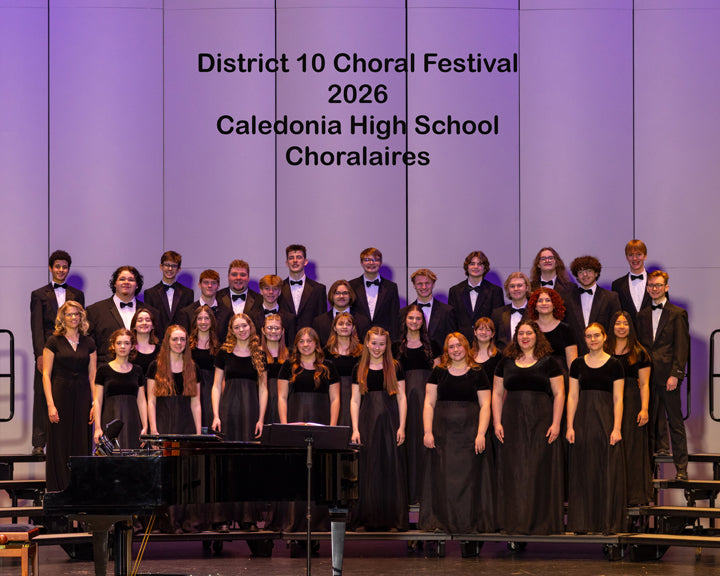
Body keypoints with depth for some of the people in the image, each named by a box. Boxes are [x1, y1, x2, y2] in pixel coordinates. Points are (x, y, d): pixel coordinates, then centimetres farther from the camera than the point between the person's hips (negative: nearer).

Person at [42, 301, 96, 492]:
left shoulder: (88, 343, 10)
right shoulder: (54, 342, 1)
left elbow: (92, 376, 10)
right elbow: (46, 375, -3)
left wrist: (95, 403, 1)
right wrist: (51, 405, -11)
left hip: (82, 397, 3)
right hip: (60, 395, -3)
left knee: (81, 444, 2)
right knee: (59, 445, -2)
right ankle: (58, 492, 4)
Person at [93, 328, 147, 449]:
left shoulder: (137, 371, 12)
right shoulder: (104, 370, 4)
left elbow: (141, 401, 11)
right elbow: (98, 401, 2)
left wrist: (145, 427, 3)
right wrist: (98, 428, -5)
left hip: (132, 423, 2)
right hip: (110, 420, -2)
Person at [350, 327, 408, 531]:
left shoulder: (395, 368, 6)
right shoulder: (359, 369, 9)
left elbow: (401, 398, 4)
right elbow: (355, 401, 7)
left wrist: (401, 426, -5)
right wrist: (355, 428, -2)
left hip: (390, 422, -1)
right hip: (367, 422, 1)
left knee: (391, 468, -2)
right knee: (367, 469, 1)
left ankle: (392, 520, 1)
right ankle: (365, 520, 5)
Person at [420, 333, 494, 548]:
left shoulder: (477, 373, 5)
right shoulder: (439, 373, 10)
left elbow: (485, 405, 1)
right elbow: (429, 403, 8)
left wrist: (481, 434, -11)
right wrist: (428, 431, -3)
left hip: (469, 432, -2)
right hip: (442, 432, 2)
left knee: (469, 479, -4)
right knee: (442, 480, 0)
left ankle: (470, 536, -3)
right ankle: (441, 525, 3)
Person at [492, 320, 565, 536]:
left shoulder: (548, 362, 4)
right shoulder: (506, 362, 11)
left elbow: (559, 394, 1)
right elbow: (497, 394, 12)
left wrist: (556, 423, -8)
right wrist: (497, 422, 2)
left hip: (540, 423, -2)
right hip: (512, 423, 2)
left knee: (540, 471, -3)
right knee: (514, 472, 0)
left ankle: (540, 522, 0)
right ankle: (515, 522, 3)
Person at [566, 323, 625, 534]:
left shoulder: (614, 364, 1)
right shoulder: (578, 364, 8)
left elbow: (618, 399, -1)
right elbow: (573, 397, 7)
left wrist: (617, 428, -10)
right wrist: (570, 426, -1)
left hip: (606, 419, -2)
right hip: (583, 420, 2)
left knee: (608, 470, -2)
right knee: (583, 471, 3)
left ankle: (608, 523, 2)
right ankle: (583, 522, 8)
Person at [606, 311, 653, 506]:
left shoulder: (639, 353, 3)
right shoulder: (604, 351, 11)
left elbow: (644, 384, 0)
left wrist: (644, 408, -10)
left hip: (632, 402, -2)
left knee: (632, 448, -3)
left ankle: (634, 495, 1)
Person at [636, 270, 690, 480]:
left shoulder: (677, 314, 0)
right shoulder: (642, 315, 15)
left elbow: (682, 347, -5)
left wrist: (675, 374, -13)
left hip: (667, 375, -4)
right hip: (648, 376, 4)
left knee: (675, 423, -2)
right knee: (653, 422, 4)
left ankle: (681, 468, 1)